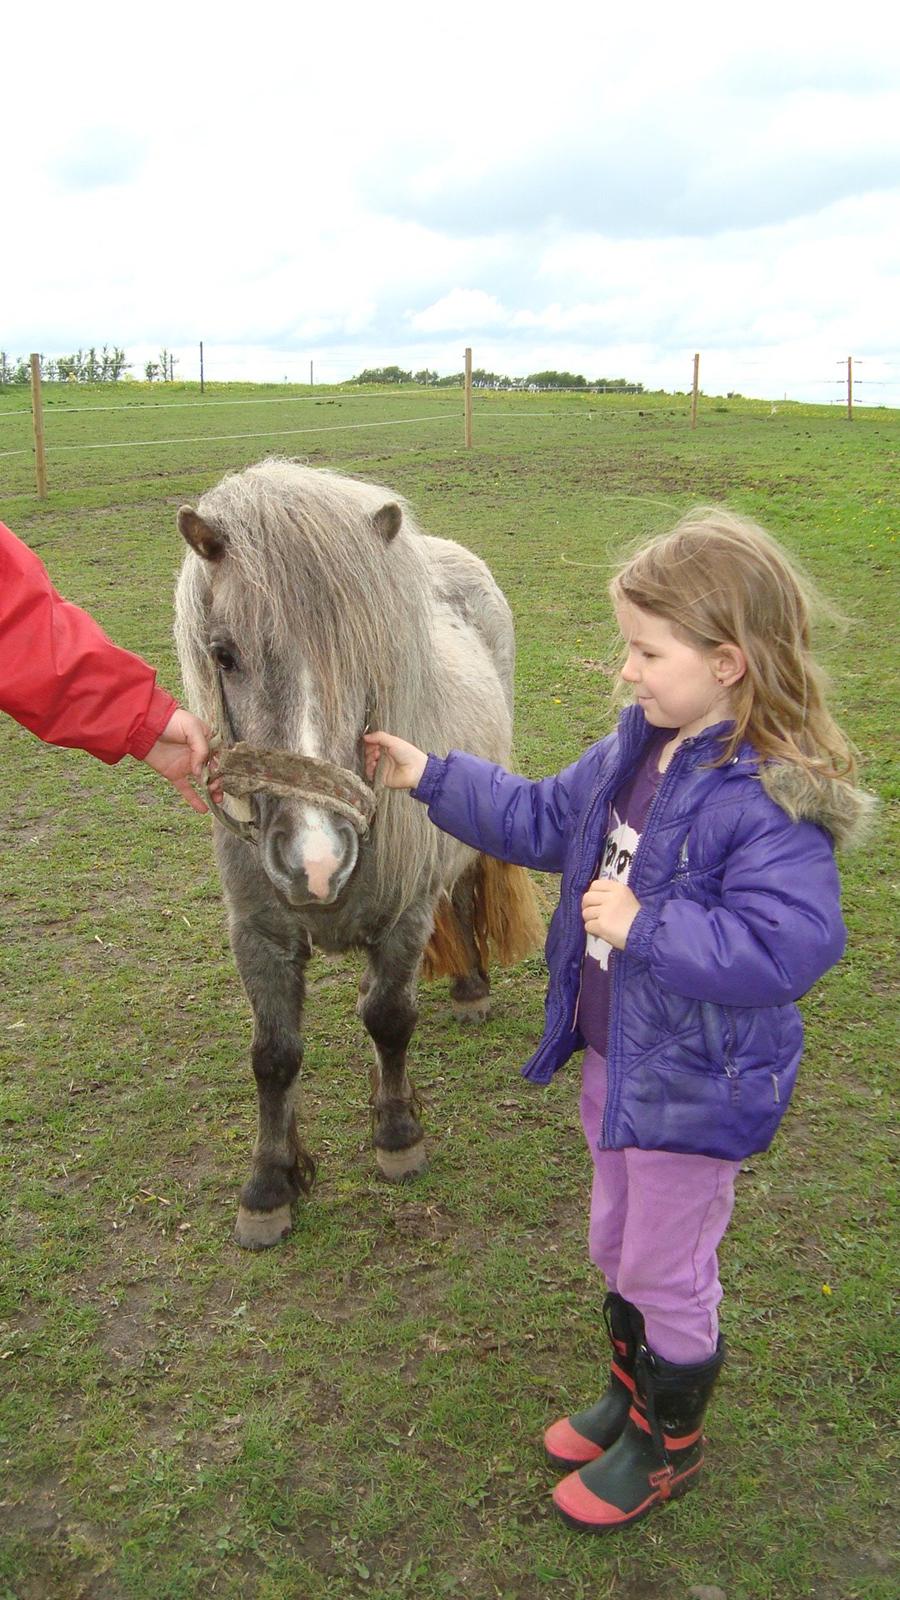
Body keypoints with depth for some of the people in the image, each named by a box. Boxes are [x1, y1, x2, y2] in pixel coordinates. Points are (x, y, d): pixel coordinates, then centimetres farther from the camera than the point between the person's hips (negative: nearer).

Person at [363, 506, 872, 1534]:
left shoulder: (769, 802, -28)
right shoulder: (640, 749, -1)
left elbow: (787, 948, -34)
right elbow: (544, 820, 11)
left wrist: (646, 927, -32)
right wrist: (428, 778, 6)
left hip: (694, 1088, -8)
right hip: (613, 1056, 8)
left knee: (667, 1275, 13)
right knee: (615, 1248, 26)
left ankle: (668, 1442, 39)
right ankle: (631, 1388, 52)